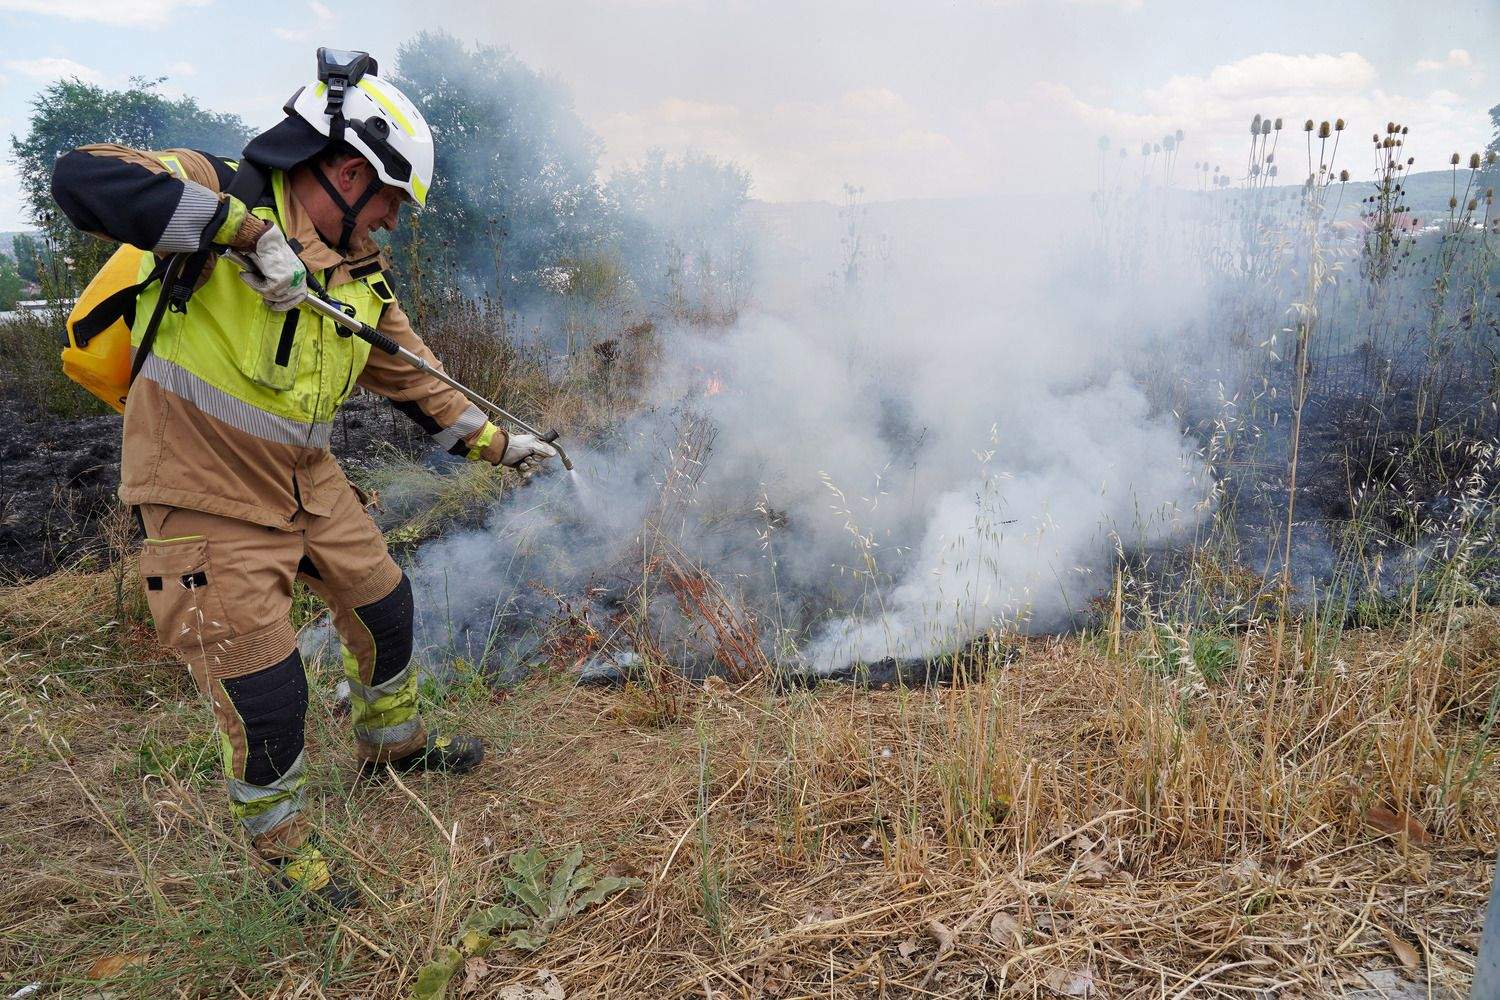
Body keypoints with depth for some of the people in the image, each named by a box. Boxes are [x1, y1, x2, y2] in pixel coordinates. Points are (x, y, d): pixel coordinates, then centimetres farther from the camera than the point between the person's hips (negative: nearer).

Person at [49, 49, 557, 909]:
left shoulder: (362, 274, 4)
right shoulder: (222, 194, -15)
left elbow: (417, 380, 10)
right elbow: (83, 178, -32)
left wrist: (497, 444, 9)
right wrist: (247, 227, -37)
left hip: (311, 482, 7)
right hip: (209, 500, -7)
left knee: (384, 603, 19)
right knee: (264, 691, -1)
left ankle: (394, 740, 48)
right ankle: (281, 840, 27)